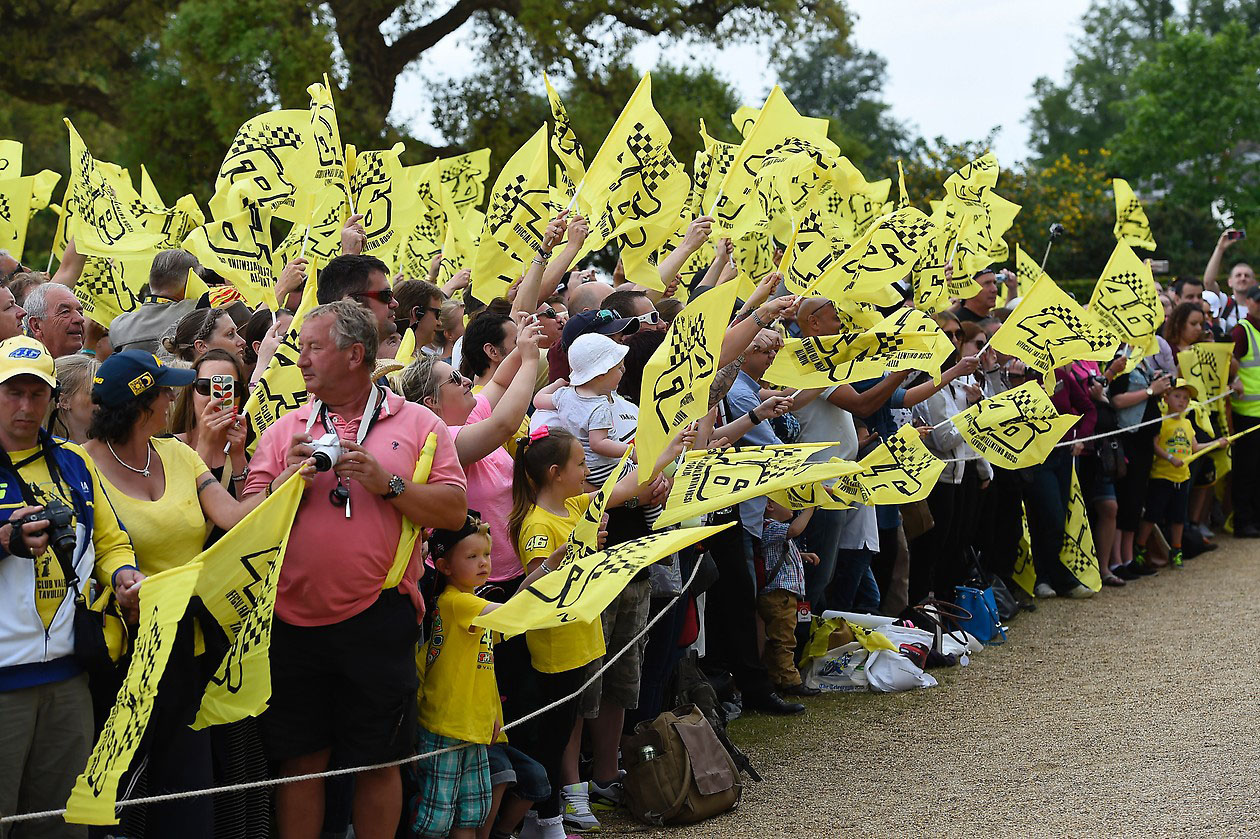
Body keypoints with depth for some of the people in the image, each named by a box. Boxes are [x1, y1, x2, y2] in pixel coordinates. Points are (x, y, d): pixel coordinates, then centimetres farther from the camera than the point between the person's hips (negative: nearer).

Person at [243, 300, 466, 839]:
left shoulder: (417, 424, 3)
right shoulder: (286, 430, 10)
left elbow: (454, 510, -5)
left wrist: (387, 483, -16)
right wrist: (289, 479, -12)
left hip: (377, 620, -2)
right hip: (294, 621, 2)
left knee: (378, 764, 6)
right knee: (301, 761, 9)